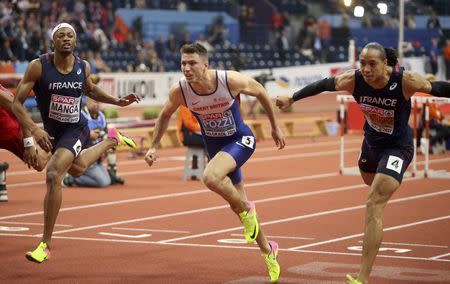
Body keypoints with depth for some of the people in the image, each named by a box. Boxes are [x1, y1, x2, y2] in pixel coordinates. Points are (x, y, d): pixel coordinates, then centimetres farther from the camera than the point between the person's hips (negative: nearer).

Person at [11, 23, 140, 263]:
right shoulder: (39, 66, -19)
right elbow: (17, 103, -18)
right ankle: (111, 140, 65)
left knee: (53, 175, -25)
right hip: (51, 130, 3)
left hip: (75, 129, -3)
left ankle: (46, 244, -19)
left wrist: (117, 101, 5)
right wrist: (33, 130, -32)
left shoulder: (83, 68, -10)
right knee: (77, 168, 31)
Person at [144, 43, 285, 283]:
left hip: (240, 140, -4)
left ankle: (246, 209, -4)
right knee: (237, 205, 14)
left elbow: (261, 92, -6)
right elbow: (164, 116, 4)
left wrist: (275, 127, 3)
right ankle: (268, 250, 37)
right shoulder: (179, 92, -20)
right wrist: (153, 147, 0)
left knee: (211, 177, -33)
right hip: (214, 145, 4)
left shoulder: (230, 80, -27)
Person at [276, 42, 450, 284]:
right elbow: (323, 85, -5)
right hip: (371, 143, 5)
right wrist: (292, 99, 3)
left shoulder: (405, 81, -29)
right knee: (371, 183, 32)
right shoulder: (353, 80, -21)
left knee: (373, 205, -17)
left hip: (397, 148, -5)